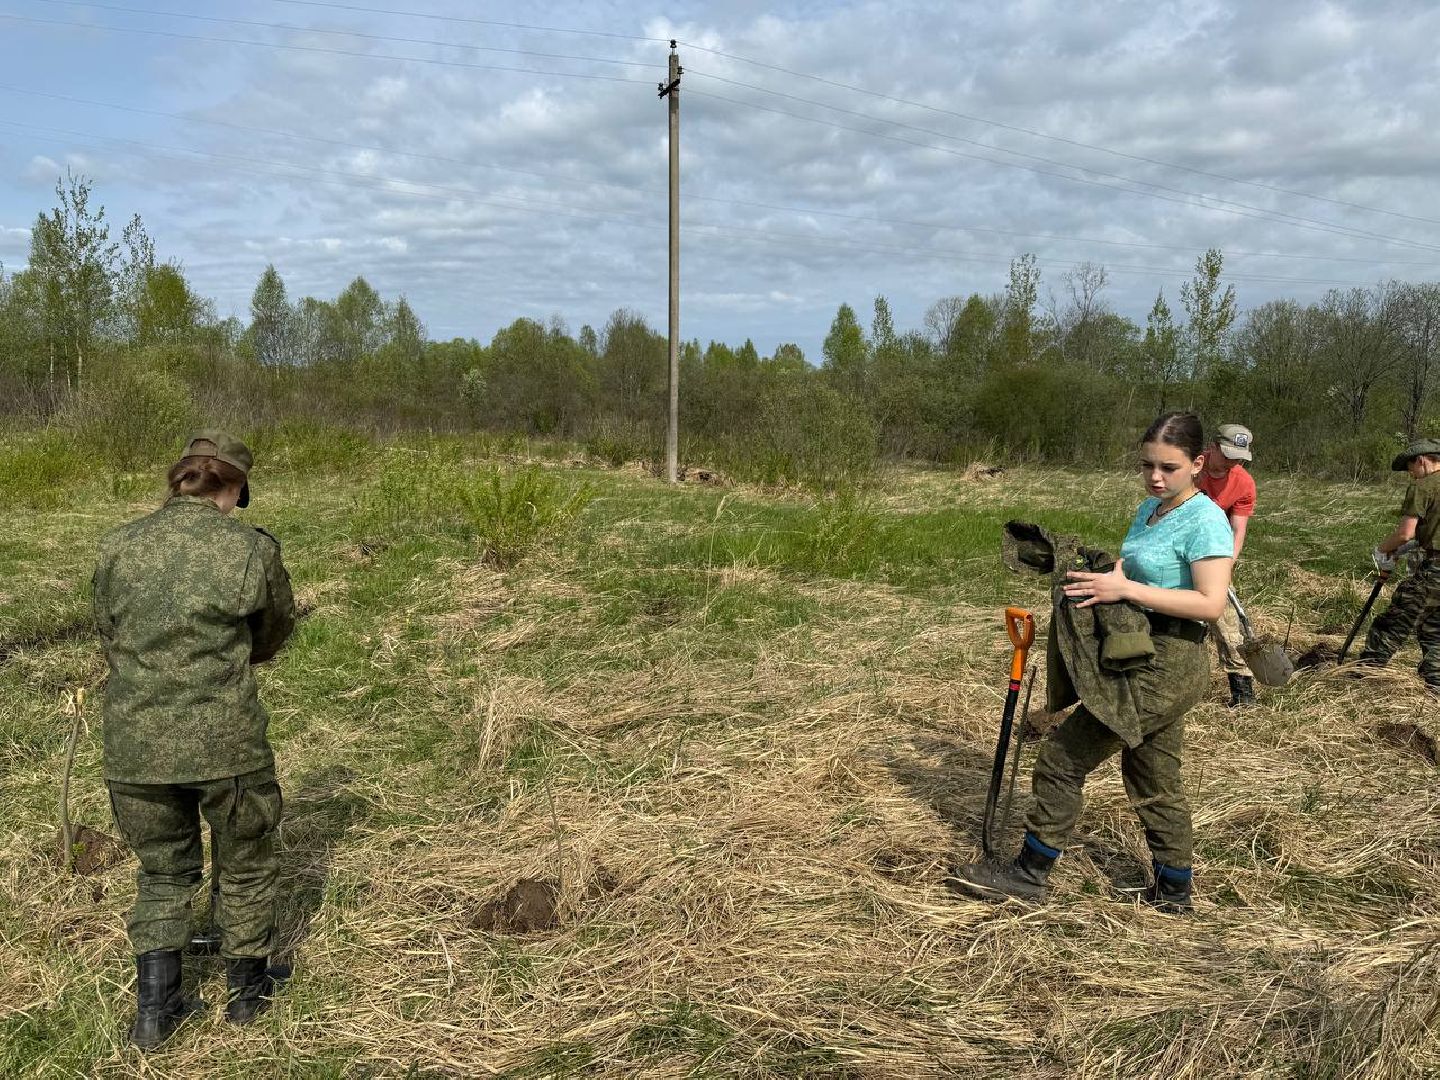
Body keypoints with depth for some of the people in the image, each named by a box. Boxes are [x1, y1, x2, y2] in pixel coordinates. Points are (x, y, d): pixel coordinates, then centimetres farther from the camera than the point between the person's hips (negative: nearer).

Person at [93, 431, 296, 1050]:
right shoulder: (253, 550, -7)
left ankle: (155, 1010, 23)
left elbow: (109, 639, 12)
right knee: (245, 866, 19)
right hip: (225, 743, -3)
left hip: (134, 745, 3)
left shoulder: (118, 547, 2)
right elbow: (273, 638, 8)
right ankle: (247, 991, 34)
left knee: (162, 871, 22)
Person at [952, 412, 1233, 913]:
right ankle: (1173, 891, 34)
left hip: (1165, 668, -10)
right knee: (1154, 780, 19)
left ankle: (1029, 874, 7)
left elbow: (1211, 603, -24)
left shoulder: (1206, 521, -16)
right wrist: (1101, 576, 1)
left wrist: (1126, 589, -26)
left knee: (1062, 758, -5)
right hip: (1148, 661, 10)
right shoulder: (1148, 510, 11)